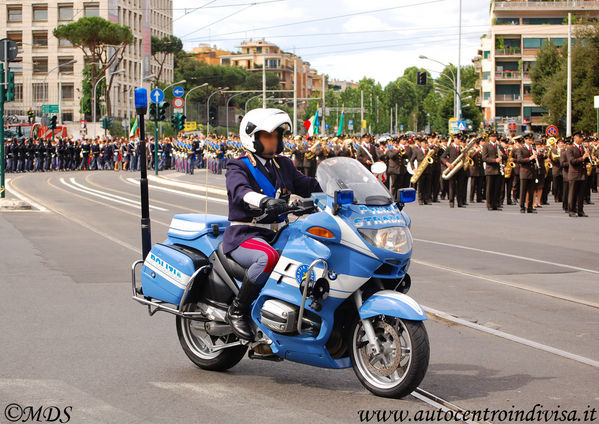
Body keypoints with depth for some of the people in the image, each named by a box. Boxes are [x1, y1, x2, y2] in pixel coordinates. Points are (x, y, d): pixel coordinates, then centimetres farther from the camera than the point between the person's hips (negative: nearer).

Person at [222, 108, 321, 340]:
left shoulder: (283, 165, 19)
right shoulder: (239, 167, -3)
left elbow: (307, 185, 14)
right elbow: (239, 191, -24)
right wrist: (265, 201, -46)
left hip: (277, 234, 7)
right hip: (243, 235, -6)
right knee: (268, 257, -38)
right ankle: (237, 311, -20)